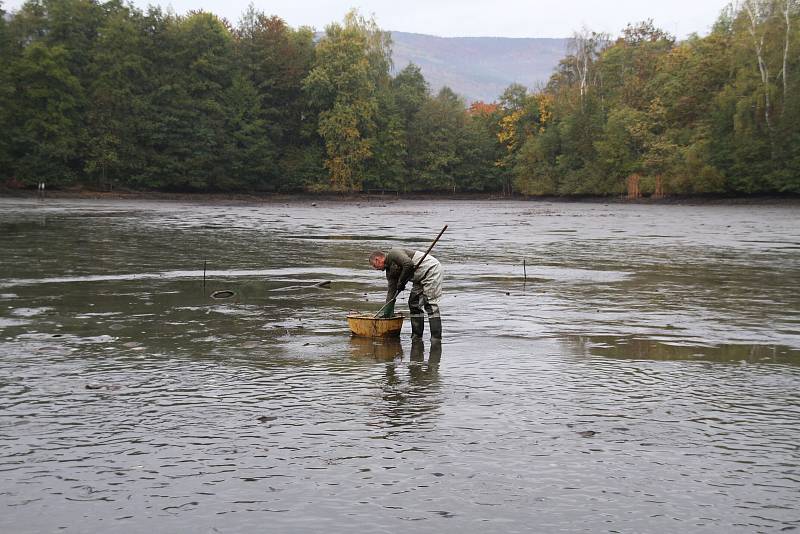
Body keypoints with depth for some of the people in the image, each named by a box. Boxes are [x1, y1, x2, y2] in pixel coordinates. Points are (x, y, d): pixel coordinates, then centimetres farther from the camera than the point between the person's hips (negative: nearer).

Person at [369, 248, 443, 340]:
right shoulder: (390, 270, 14)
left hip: (431, 269, -10)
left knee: (430, 303, -13)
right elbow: (391, 292, 15)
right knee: (414, 303, 8)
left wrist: (401, 282, -16)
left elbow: (409, 264, -28)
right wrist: (387, 314, 12)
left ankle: (436, 337, -13)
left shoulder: (393, 254, -13)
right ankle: (416, 336, 12)